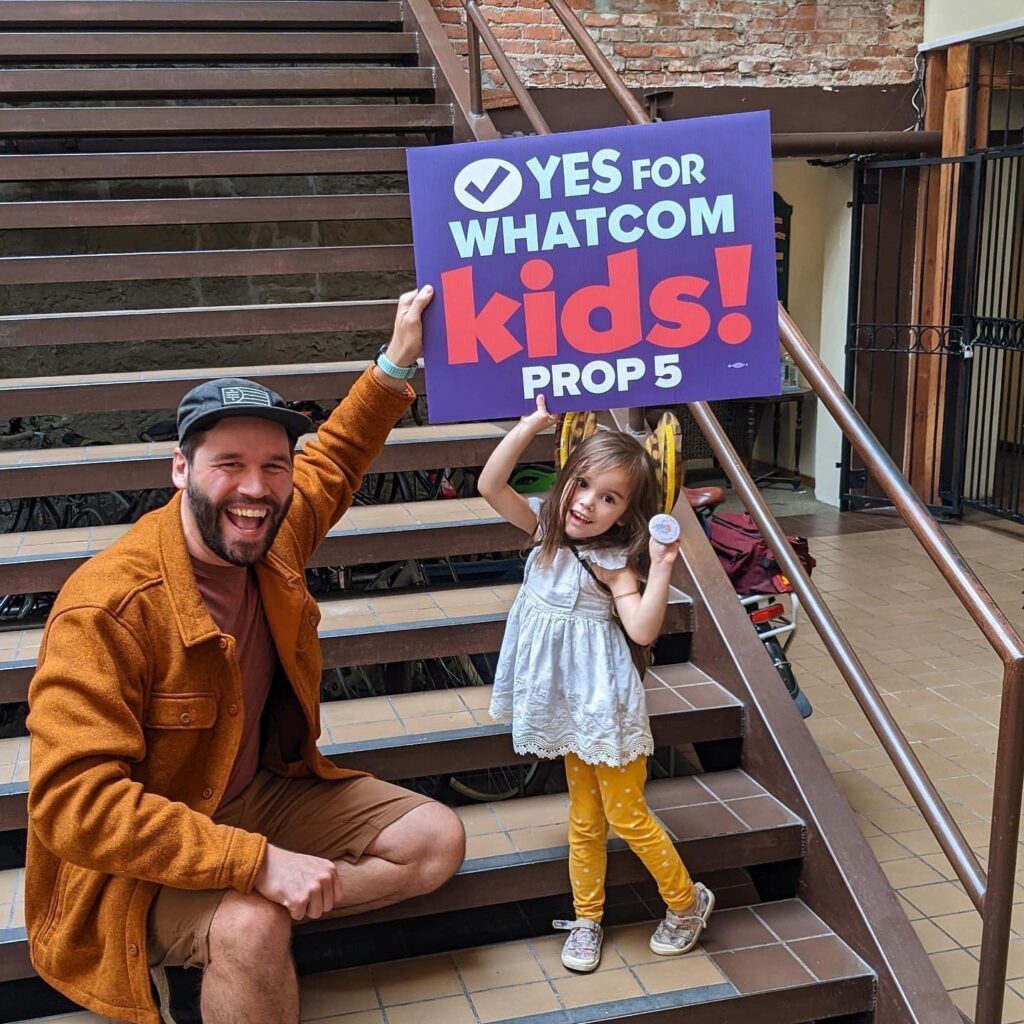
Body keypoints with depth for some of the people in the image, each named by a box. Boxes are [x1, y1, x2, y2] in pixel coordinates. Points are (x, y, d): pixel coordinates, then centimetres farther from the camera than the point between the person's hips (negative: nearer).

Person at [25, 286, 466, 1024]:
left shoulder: (270, 540, -8)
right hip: (149, 860, -8)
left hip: (269, 792, 8)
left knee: (437, 839, 3)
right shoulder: (106, 609, -29)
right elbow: (75, 802, -33)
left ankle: (207, 952, 0)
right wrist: (258, 862, -37)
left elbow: (334, 460, 15)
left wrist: (398, 361, 7)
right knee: (250, 929, -37)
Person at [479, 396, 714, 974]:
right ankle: (587, 919, 30)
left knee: (626, 815, 6)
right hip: (569, 701, 6)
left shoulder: (614, 561, -18)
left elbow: (642, 629, -29)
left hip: (604, 700, -6)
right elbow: (491, 485, -10)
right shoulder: (547, 530, -1)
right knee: (585, 816, 17)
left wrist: (661, 567, -38)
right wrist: (534, 424, -15)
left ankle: (688, 902, 28)